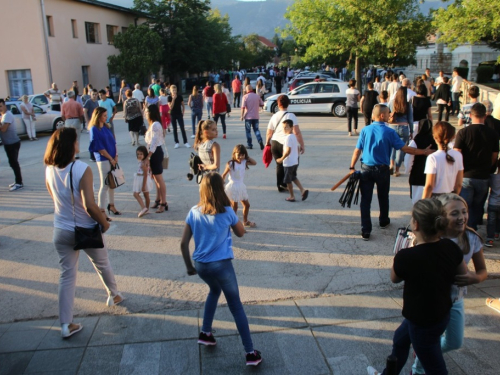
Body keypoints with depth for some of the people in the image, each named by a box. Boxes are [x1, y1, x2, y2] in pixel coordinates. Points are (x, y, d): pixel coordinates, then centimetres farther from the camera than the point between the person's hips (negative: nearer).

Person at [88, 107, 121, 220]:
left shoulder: (107, 127, 11)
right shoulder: (94, 129, -10)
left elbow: (113, 142, 10)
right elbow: (99, 147, -13)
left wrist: (116, 156, -3)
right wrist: (110, 158, -10)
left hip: (112, 158, 7)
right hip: (103, 159, -7)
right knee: (104, 185, -5)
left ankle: (111, 205, 29)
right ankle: (101, 211, 1)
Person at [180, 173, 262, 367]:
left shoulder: (194, 212, -1)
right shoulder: (227, 212, -11)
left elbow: (183, 243, 1)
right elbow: (240, 233, 7)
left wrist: (189, 266, 13)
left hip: (200, 265, 4)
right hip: (221, 265, -4)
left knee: (214, 290, 34)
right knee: (236, 306, 8)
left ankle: (205, 333, 36)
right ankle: (251, 353, 12)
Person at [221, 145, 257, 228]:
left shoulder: (244, 162, 0)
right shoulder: (230, 164, -15)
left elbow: (254, 163, 6)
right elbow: (224, 175, -10)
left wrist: (247, 157, -3)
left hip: (241, 186, 7)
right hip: (233, 186, -7)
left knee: (247, 205, 16)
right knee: (234, 206, 1)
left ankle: (245, 221, 35)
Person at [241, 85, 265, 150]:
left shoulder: (245, 96, -10)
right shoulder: (257, 96, 2)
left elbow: (243, 107, -15)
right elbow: (262, 104, 8)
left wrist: (242, 116, -8)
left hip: (248, 116, -3)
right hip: (256, 116, 3)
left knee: (248, 131, 8)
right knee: (256, 129, 12)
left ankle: (249, 145, 11)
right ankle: (260, 141, -10)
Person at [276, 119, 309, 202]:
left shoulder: (288, 137, -20)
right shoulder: (294, 136, 8)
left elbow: (288, 151, -25)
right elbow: (298, 149, 14)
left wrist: (282, 159, -17)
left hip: (288, 163, -9)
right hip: (295, 162, 9)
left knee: (288, 180, 6)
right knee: (293, 177, 23)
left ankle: (292, 196, 14)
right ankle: (303, 190, 10)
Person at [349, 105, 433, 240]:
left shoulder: (365, 130, -4)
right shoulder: (390, 132, -10)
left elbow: (357, 151, -4)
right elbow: (405, 149, -8)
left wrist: (352, 167, 4)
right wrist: (423, 152, 2)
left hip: (366, 169, 1)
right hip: (382, 169, 0)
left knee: (365, 200, 2)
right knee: (383, 197, 21)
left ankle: (365, 231, 0)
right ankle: (384, 221, 42)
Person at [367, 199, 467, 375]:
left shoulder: (406, 257, -32)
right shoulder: (450, 247, -14)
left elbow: (394, 278, -9)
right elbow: (463, 273, 5)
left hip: (424, 323, -7)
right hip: (442, 314, 7)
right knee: (400, 338, 30)